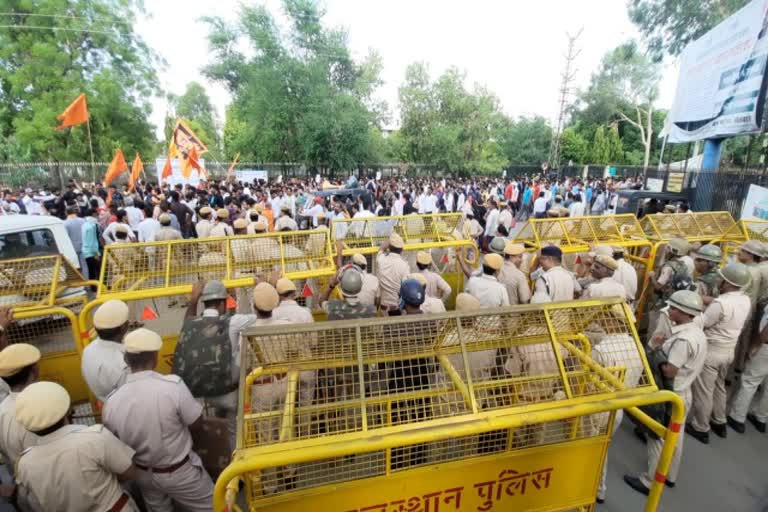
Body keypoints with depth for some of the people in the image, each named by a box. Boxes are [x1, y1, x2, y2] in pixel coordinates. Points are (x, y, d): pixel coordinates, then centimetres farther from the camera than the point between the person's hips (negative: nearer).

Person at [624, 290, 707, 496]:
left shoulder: (683, 339, -28)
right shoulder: (697, 332, 2)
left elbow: (669, 372, -26)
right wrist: (663, 345, -2)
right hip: (683, 393, 9)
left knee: (658, 438, 4)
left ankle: (650, 482, 17)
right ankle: (670, 476, 38)